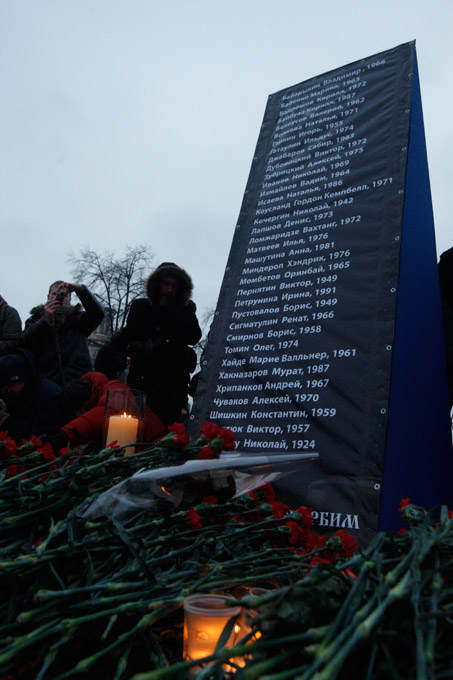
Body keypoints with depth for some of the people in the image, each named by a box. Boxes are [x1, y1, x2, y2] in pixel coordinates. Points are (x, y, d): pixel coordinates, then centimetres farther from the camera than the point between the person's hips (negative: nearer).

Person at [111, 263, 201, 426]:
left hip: (173, 381, 0)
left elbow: (194, 337, -3)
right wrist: (141, 347, -11)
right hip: (142, 380, 1)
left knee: (169, 424, -11)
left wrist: (169, 311, -2)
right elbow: (125, 338, 11)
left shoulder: (187, 307, 13)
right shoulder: (141, 306, 14)